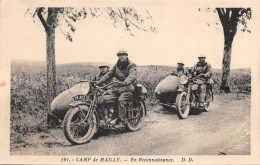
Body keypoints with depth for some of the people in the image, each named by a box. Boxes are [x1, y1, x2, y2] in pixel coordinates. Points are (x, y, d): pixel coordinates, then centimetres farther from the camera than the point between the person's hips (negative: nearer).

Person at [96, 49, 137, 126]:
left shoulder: (131, 65, -6)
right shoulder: (117, 65, 17)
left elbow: (132, 76, -23)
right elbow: (109, 74, 17)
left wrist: (124, 83, -44)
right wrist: (99, 82, 4)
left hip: (128, 87, -7)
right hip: (118, 87, 7)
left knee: (121, 100, -30)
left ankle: (122, 121, -25)